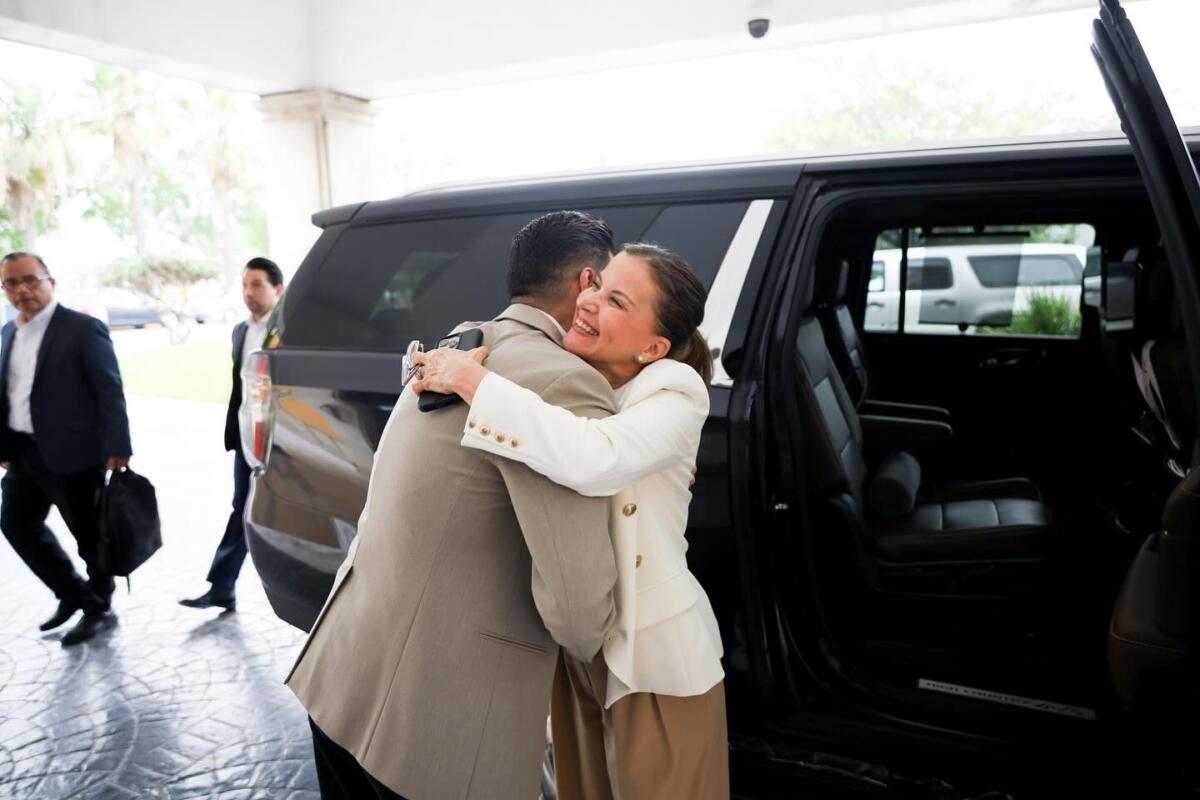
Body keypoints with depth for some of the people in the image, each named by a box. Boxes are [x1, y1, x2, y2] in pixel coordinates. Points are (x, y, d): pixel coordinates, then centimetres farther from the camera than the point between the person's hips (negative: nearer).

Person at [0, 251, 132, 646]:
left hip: (71, 452, -8)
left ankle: (99, 609, 24)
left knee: (89, 534, 5)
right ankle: (72, 593, 35)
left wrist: (118, 448, -19)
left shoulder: (83, 328, -12)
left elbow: (110, 391, -15)